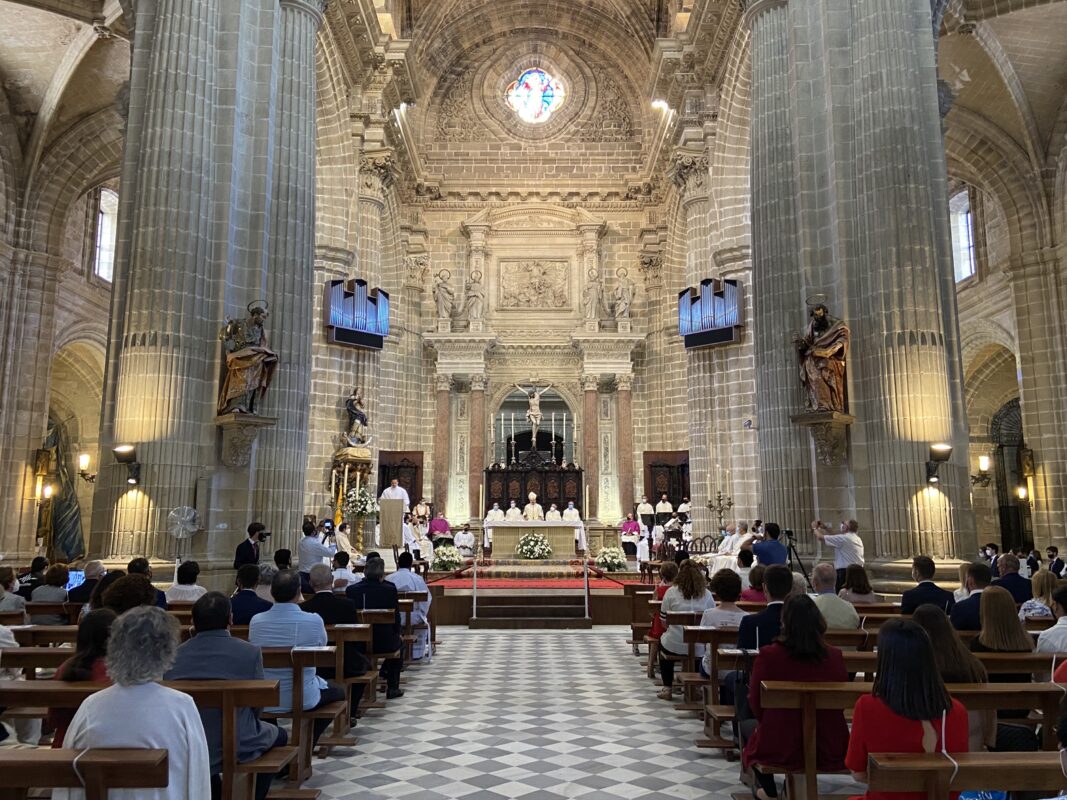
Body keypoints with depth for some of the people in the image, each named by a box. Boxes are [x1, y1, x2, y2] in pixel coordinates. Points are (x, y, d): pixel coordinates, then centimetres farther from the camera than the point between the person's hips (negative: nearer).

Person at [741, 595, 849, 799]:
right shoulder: (835, 657, -10)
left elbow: (756, 705, -4)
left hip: (780, 749, -3)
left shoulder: (768, 655, -18)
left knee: (747, 725, 30)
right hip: (829, 751, 3)